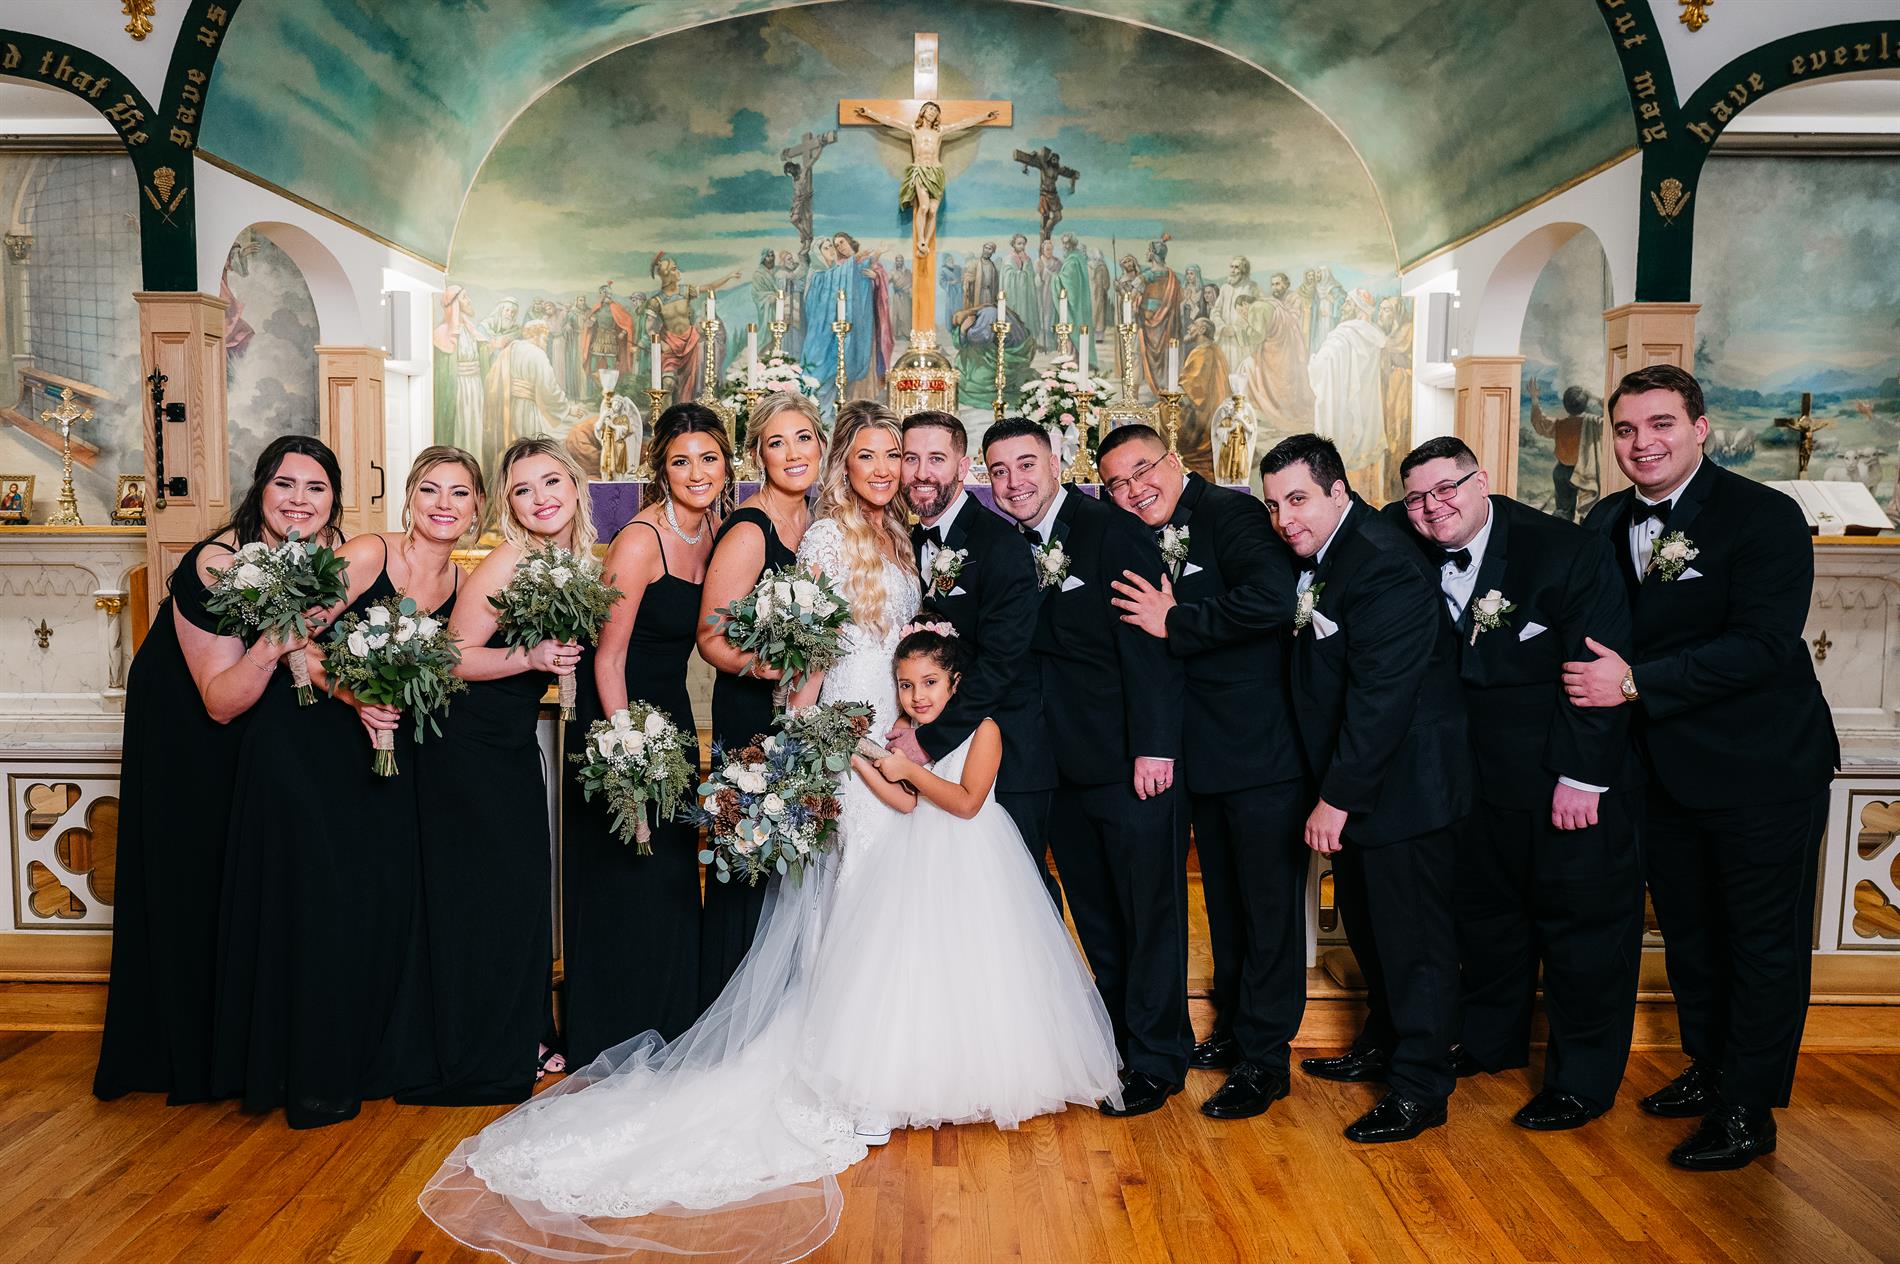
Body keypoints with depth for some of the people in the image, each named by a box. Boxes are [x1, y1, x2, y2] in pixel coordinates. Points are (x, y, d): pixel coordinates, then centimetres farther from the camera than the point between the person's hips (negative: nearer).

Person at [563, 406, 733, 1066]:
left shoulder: (714, 531, 3)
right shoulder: (640, 540, -19)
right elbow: (607, 658, -18)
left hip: (672, 711, 7)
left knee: (675, 881, 14)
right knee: (620, 885, 2)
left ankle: (670, 1033, 30)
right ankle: (611, 1050, 19)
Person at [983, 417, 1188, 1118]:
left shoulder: (1114, 531, -11)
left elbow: (1148, 642, -16)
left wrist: (1154, 746, -20)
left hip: (1134, 762, -7)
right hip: (1063, 766, 7)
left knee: (1150, 910, 5)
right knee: (1095, 919, 16)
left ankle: (1156, 1060, 19)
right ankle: (1121, 1039, 32)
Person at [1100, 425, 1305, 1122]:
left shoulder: (1231, 512, -13)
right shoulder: (1152, 542, 11)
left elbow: (1272, 598, -29)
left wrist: (1173, 623, -21)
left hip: (1264, 750, -8)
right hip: (1205, 756, 8)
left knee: (1269, 906, 4)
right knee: (1225, 902, 20)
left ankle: (1264, 1058, 16)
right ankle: (1232, 1030, 35)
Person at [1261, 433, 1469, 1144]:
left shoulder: (1384, 566, -23)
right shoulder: (1314, 553, 6)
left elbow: (1381, 695, -26)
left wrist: (1339, 796, -23)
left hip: (1403, 783, -10)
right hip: (1350, 779, 10)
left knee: (1412, 932, 2)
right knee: (1366, 923, 22)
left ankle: (1419, 1089, 16)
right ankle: (1383, 1043, 40)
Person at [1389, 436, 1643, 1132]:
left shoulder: (1569, 551, -19)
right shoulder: (1414, 549, -4)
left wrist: (1583, 777, -20)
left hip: (1574, 772, -6)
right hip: (1479, 769, 6)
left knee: (1580, 916, 4)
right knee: (1484, 905, 18)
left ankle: (1584, 1080, 19)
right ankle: (1491, 1040, 38)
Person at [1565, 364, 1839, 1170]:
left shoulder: (1765, 518, -15)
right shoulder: (1605, 525, 4)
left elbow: (1762, 645, -24)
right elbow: (1594, 636, 9)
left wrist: (1635, 682, -27)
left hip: (1761, 769, -6)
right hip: (1664, 766, 6)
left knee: (1763, 941, 7)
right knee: (1687, 931, 19)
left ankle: (1747, 1111, 20)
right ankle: (1708, 1070, 38)